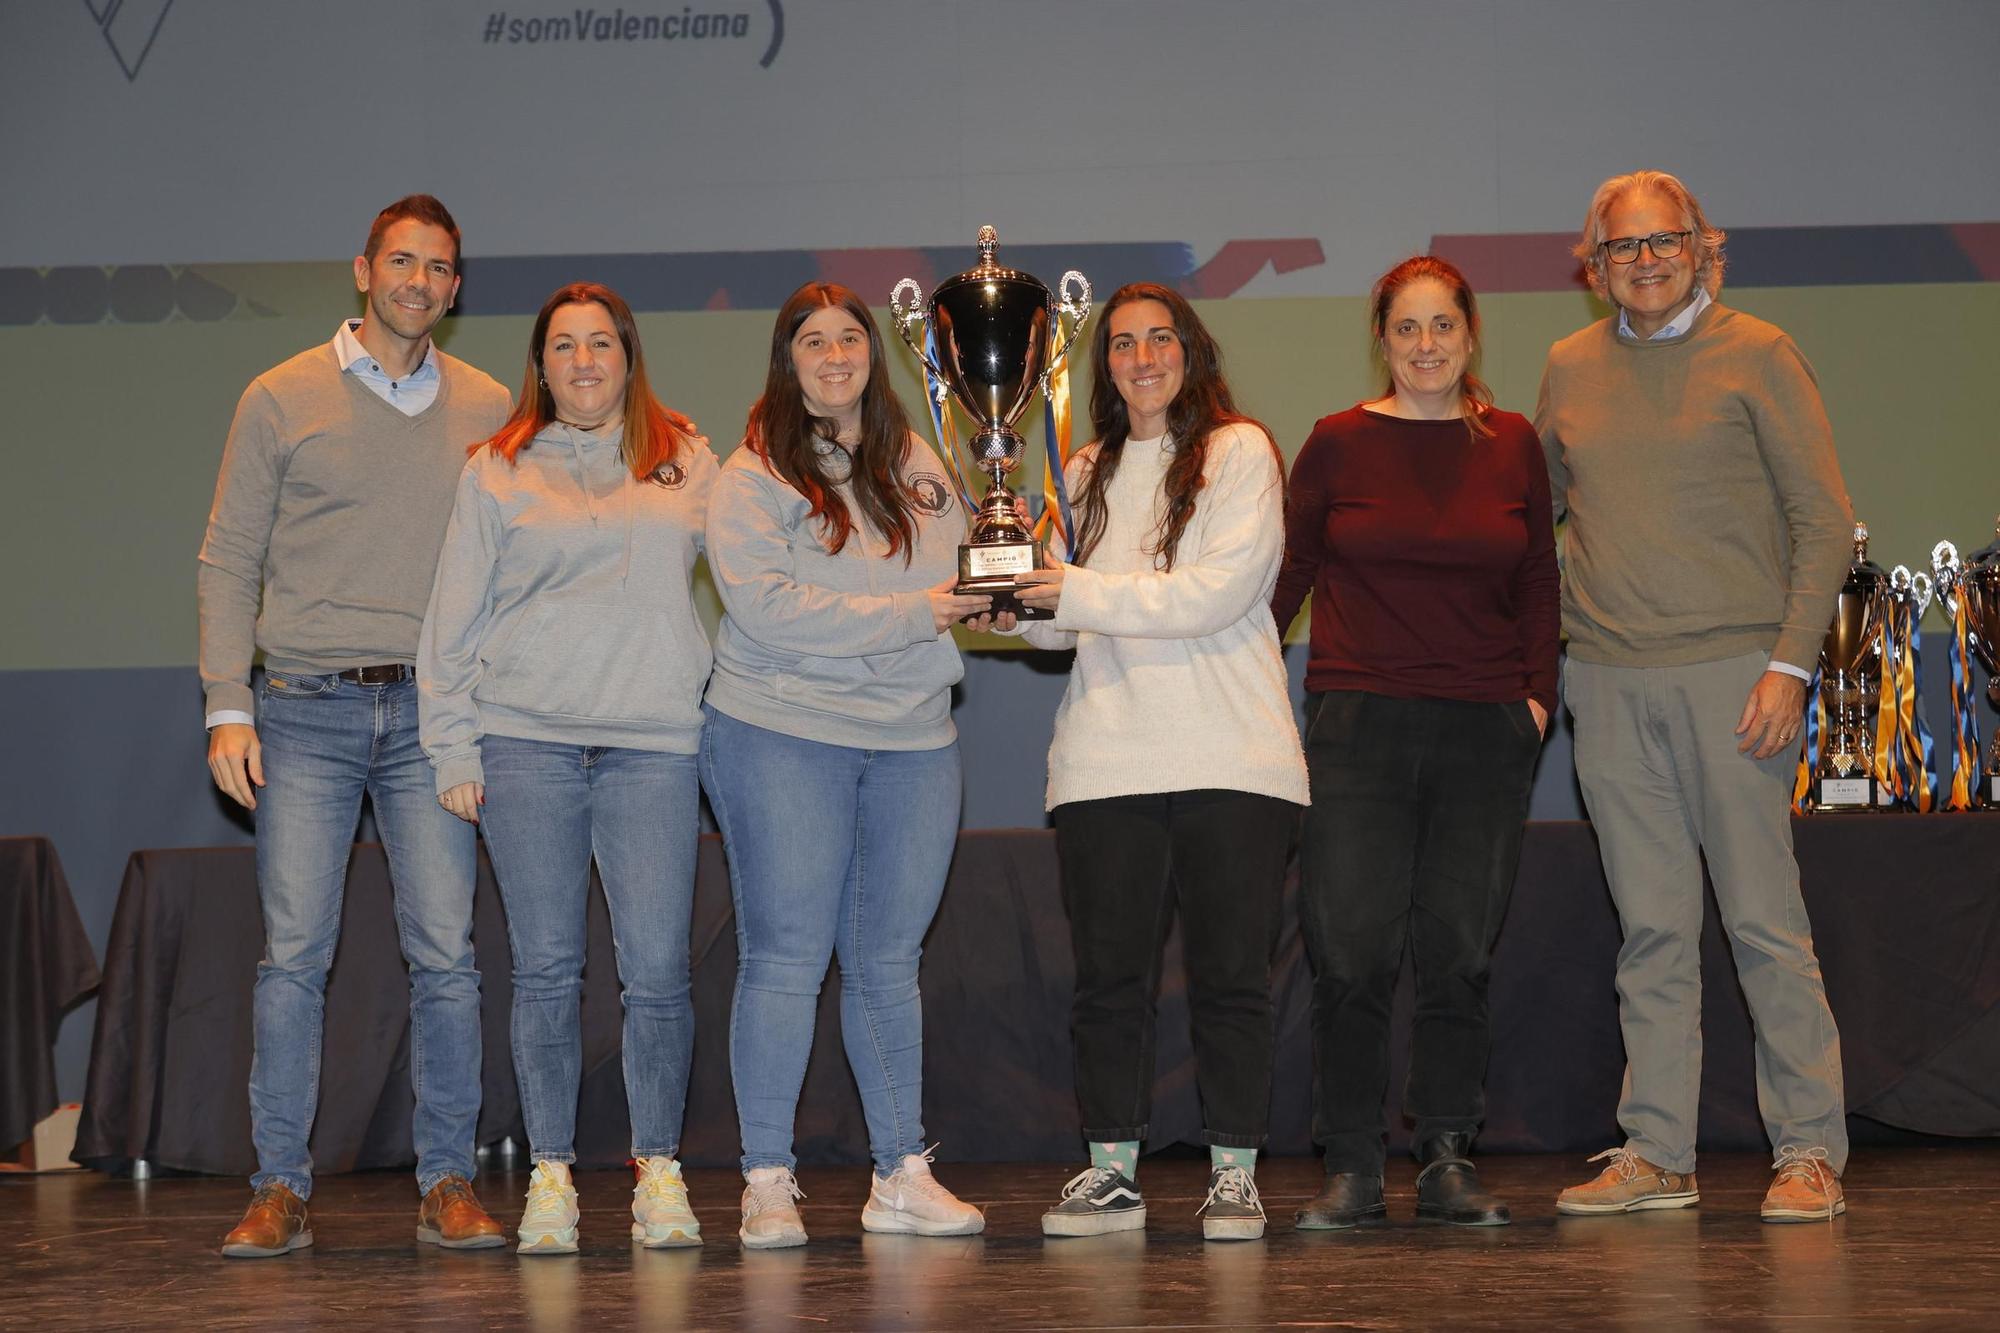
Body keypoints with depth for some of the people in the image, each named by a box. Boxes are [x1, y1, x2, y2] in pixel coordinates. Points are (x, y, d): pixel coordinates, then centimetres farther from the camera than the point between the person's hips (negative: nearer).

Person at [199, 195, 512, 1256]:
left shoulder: (486, 411, 10)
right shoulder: (281, 399, 6)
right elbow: (229, 562, 6)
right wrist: (228, 706, -3)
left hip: (432, 711, 1)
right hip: (305, 711, -1)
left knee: (445, 953, -3)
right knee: (293, 953, -2)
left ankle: (446, 1186, 5)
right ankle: (280, 1189, 5)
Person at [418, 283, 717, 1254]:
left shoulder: (687, 463, 14)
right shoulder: (497, 471, 10)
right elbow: (454, 618, 8)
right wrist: (453, 751, 1)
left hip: (654, 744, 0)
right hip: (525, 742, 0)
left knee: (657, 971, -4)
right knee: (545, 970, 1)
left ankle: (658, 1173, 8)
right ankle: (550, 1177, 9)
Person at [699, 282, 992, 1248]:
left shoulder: (916, 468, 15)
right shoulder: (753, 476, -3)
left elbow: (951, 585, 19)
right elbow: (767, 606, -16)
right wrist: (909, 615, -16)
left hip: (912, 738, 5)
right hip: (784, 733, -5)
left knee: (889, 965, 9)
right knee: (785, 960, -3)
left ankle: (902, 1175, 15)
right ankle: (766, 1182, 3)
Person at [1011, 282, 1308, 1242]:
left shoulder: (1239, 452, 2)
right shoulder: (1088, 473, 17)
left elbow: (1218, 592, -11)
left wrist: (1083, 593, -13)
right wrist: (1020, 600, -2)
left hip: (1230, 757, -4)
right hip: (1106, 758, 4)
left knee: (1230, 974, 0)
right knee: (1108, 975, 4)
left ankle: (1233, 1174, 7)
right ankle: (1112, 1170, 12)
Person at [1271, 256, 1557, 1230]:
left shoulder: (1513, 446, 9)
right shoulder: (1338, 444, 4)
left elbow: (1537, 585, 14)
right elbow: (1286, 575, 7)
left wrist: (1536, 693, 3)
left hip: (1485, 730, 2)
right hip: (1357, 726, -1)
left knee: (1459, 951, 4)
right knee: (1350, 954, -4)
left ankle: (1447, 1163, 13)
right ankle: (1351, 1170, 5)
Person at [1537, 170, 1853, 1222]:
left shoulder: (1756, 355, 1)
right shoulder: (1568, 368, 12)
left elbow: (1823, 520, -2)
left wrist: (1789, 663, -10)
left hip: (1731, 671, -4)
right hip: (1608, 680, 4)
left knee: (1765, 921, -3)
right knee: (1652, 928, 6)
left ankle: (1809, 1151, 4)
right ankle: (1655, 1153, 11)